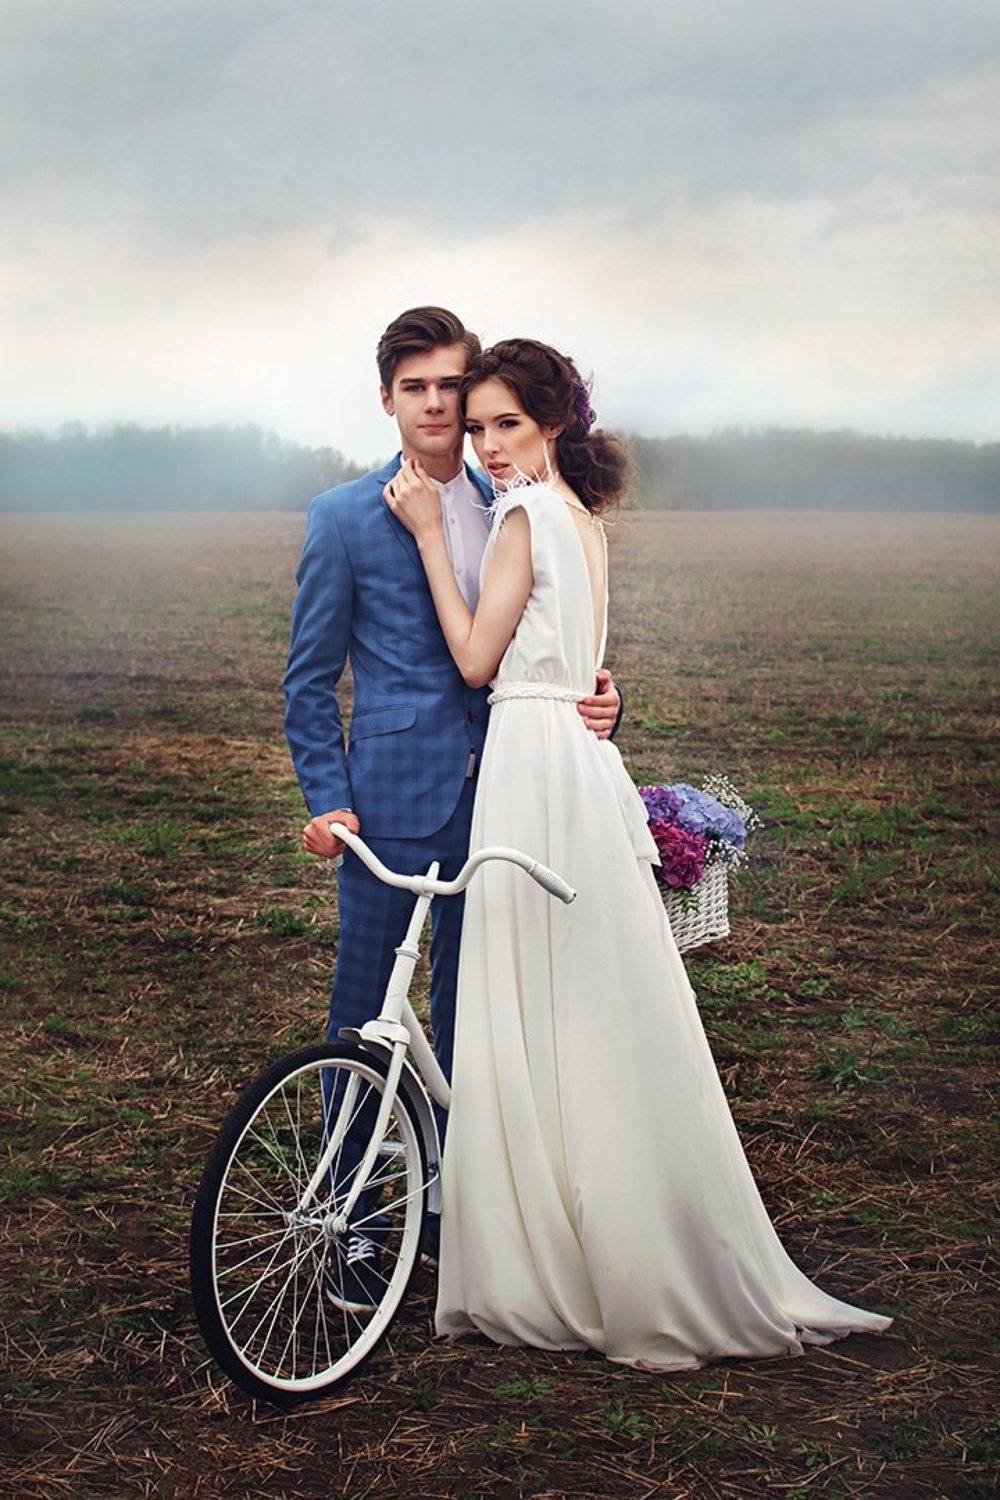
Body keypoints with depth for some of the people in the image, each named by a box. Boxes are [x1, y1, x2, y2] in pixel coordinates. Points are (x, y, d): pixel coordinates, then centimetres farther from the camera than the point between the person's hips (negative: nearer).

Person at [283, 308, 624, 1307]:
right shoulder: (343, 520, -2)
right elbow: (309, 681, 1)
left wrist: (597, 700, -6)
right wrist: (327, 803, -9)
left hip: (492, 795, 4)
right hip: (392, 800, -3)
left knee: (468, 1011, 12)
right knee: (363, 1018, 3)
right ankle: (350, 1225, 16)